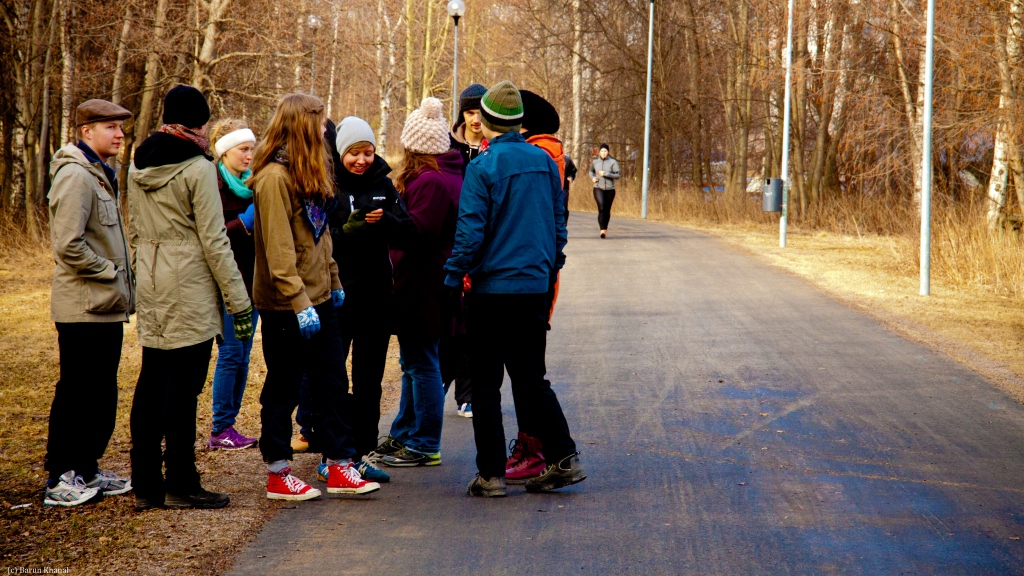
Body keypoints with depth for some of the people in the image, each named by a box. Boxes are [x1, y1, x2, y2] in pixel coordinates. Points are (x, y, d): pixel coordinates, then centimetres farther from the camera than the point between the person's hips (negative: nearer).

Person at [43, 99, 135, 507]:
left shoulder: (100, 174, 17)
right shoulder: (75, 176, -15)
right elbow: (68, 245, -23)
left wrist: (123, 281, 13)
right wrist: (111, 273, -14)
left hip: (107, 307, 10)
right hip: (84, 308, -10)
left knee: (102, 395, 14)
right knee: (76, 393, -4)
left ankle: (86, 472, 23)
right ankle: (60, 480, 3)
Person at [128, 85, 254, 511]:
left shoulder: (138, 166, 11)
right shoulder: (197, 168, -11)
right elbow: (214, 240, -12)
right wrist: (238, 300, -8)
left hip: (152, 293, 7)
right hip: (190, 292, -7)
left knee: (151, 384, 10)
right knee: (183, 387, -2)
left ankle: (146, 484, 14)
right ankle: (181, 485, 3)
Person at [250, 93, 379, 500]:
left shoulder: (311, 174, 13)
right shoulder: (274, 177, -16)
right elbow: (278, 250, -21)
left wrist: (333, 282, 15)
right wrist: (299, 303, -23)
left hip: (318, 298, 9)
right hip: (285, 304, -9)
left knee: (332, 383, 10)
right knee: (283, 390, 2)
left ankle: (339, 467, 17)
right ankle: (278, 476, 12)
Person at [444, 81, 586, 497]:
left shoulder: (483, 167, -12)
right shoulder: (544, 161, 5)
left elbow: (470, 231, -14)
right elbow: (557, 222, 13)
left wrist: (453, 277, -5)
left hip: (493, 287, -6)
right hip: (536, 286, 6)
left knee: (486, 384, 3)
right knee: (532, 378, 17)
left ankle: (491, 474, 3)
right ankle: (563, 459, 12)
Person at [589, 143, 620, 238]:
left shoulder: (613, 162, -3)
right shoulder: (595, 162, 6)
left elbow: (618, 175, -8)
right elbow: (591, 171, 27)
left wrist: (606, 174, -17)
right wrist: (592, 178, 5)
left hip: (610, 189, 0)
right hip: (598, 188, 0)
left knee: (607, 210, 7)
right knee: (601, 207, -19)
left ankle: (605, 229, 26)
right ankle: (603, 230, -25)